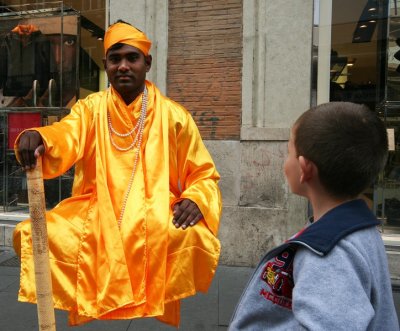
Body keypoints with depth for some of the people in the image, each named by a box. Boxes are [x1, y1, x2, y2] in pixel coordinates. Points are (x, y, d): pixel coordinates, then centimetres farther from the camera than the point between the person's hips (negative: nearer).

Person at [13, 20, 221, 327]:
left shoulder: (174, 115, 3)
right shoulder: (90, 108, 8)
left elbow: (205, 176, 6)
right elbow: (66, 137, -14)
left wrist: (195, 201, -17)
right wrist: (38, 138, -38)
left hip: (157, 221, -1)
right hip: (96, 216, 2)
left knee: (195, 238, -32)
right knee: (31, 235, -20)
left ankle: (156, 304, -5)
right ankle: (88, 302, 0)